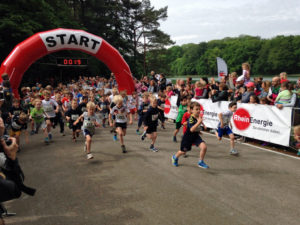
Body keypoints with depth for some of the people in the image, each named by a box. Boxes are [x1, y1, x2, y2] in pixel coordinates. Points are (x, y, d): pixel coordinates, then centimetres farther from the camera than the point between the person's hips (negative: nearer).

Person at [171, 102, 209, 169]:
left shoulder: (198, 117, -4)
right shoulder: (191, 119, -26)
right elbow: (192, 129, -42)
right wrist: (198, 122, -46)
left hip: (196, 136, 5)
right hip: (188, 137, -5)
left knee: (204, 147, -18)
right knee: (183, 152, 14)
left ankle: (200, 162, 3)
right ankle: (175, 157, 48)